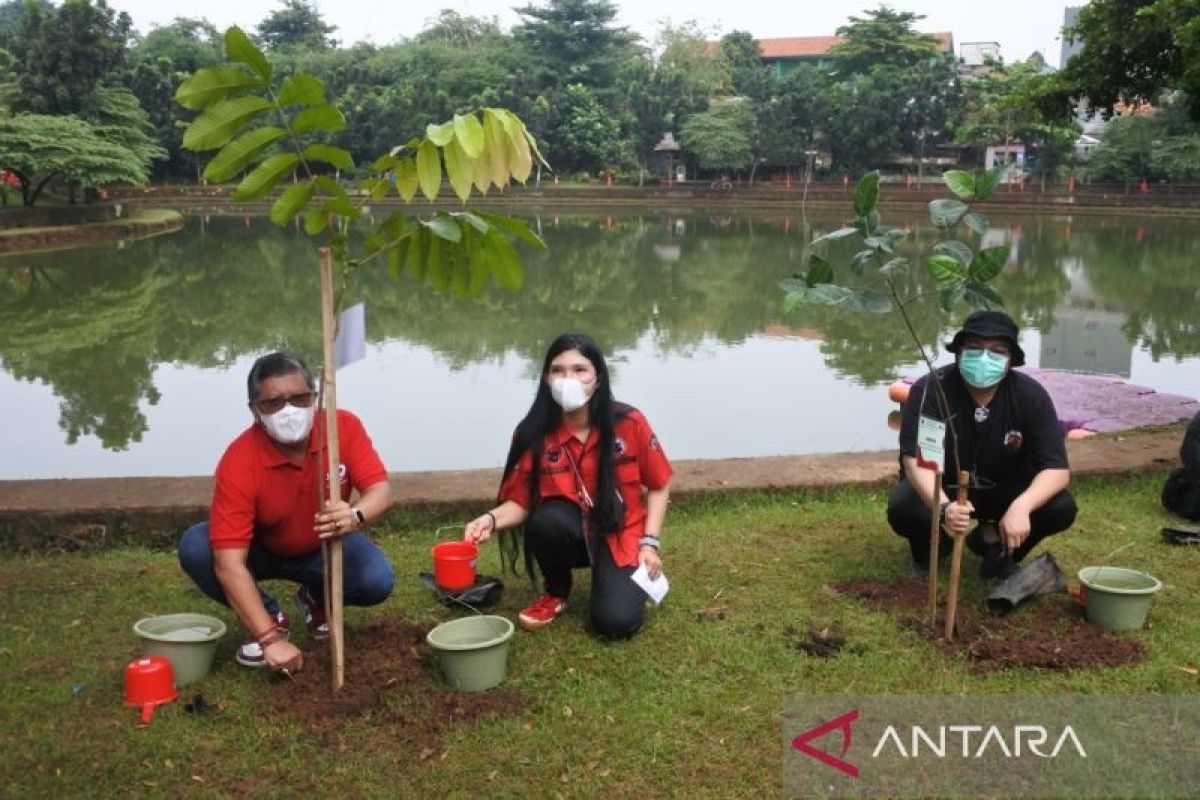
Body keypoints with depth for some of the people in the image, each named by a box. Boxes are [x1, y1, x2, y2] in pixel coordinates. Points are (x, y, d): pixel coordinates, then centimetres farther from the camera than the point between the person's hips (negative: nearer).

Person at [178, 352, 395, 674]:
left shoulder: (344, 426, -24)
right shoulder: (239, 461, -33)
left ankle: (317, 599, 11)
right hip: (261, 550, -1)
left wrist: (356, 516, -53)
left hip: (324, 546, 1)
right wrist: (270, 638, -44)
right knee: (195, 548, -29)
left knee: (378, 581, -26)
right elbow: (228, 563, -37)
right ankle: (271, 617, -3)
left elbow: (380, 489, -27)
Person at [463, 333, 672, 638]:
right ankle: (557, 593, -2)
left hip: (621, 538, -1)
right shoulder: (534, 434, -13)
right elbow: (520, 501, -9)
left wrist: (649, 542, -10)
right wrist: (491, 519, -30)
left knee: (617, 622, -23)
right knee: (546, 520, -35)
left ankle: (612, 577, 15)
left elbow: (657, 487, -1)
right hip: (569, 532, 1)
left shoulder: (629, 423, -13)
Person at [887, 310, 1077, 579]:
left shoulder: (1031, 396, -20)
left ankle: (994, 542, 7)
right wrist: (943, 507, -55)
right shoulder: (929, 390, -27)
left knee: (1061, 508, -24)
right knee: (904, 510, -34)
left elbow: (1056, 468, -23)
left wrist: (1021, 506, -44)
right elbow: (915, 460, -34)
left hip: (1004, 490, 2)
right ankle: (932, 544, 5)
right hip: (940, 488, -2)